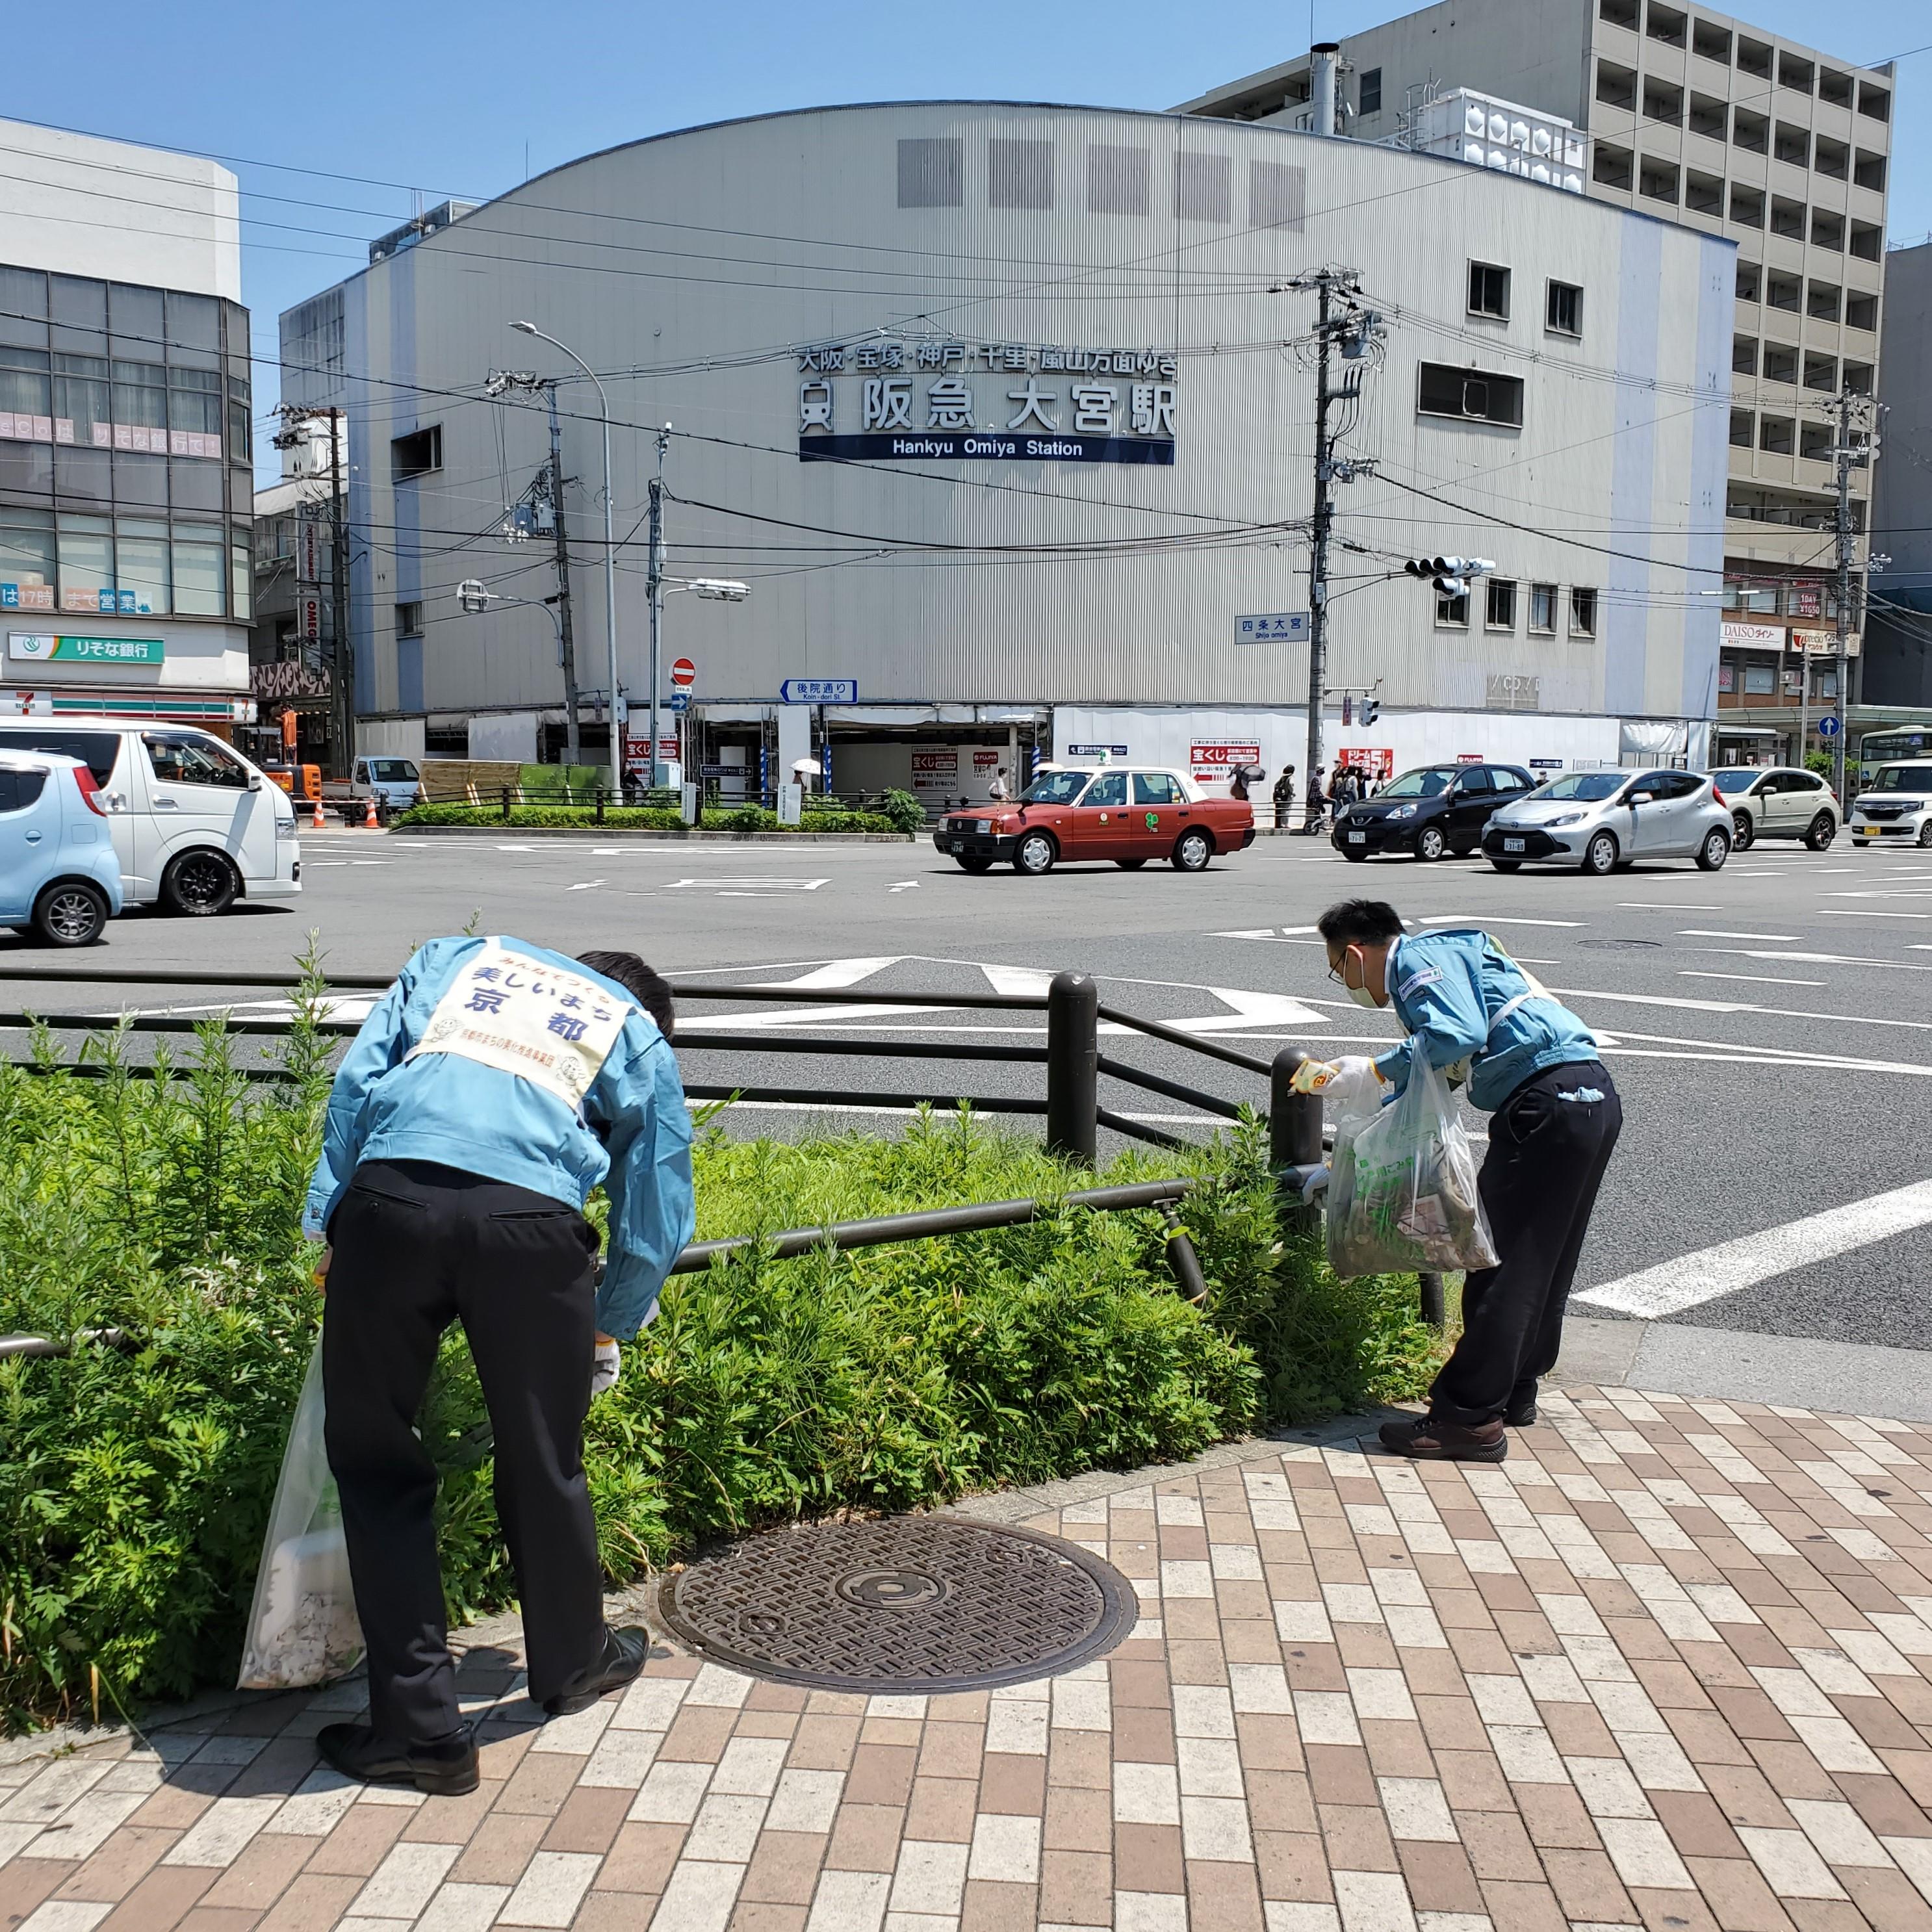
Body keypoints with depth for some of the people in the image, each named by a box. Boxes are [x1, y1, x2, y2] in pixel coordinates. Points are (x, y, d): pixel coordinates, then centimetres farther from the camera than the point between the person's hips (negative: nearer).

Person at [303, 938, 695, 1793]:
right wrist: (607, 1329, 39)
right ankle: (572, 1663, 42)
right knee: (543, 1463, 20)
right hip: (529, 1219, 0)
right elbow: (658, 1218, 25)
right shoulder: (640, 1037, 27)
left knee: (375, 1460, 15)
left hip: (388, 1199, 1)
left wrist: (330, 1221, 15)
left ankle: (419, 1724, 18)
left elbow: (356, 1081, 17)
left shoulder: (455, 956, 32)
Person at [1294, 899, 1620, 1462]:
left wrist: (1370, 1073, -10)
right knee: (1540, 1262, 18)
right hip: (1594, 1097, 10)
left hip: (1548, 1100, -10)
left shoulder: (1420, 955, -2)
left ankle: (1470, 1419, -2)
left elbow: (1459, 1036, -21)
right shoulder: (1445, 958, 28)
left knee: (1501, 1262, -6)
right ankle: (1513, 1390, 30)